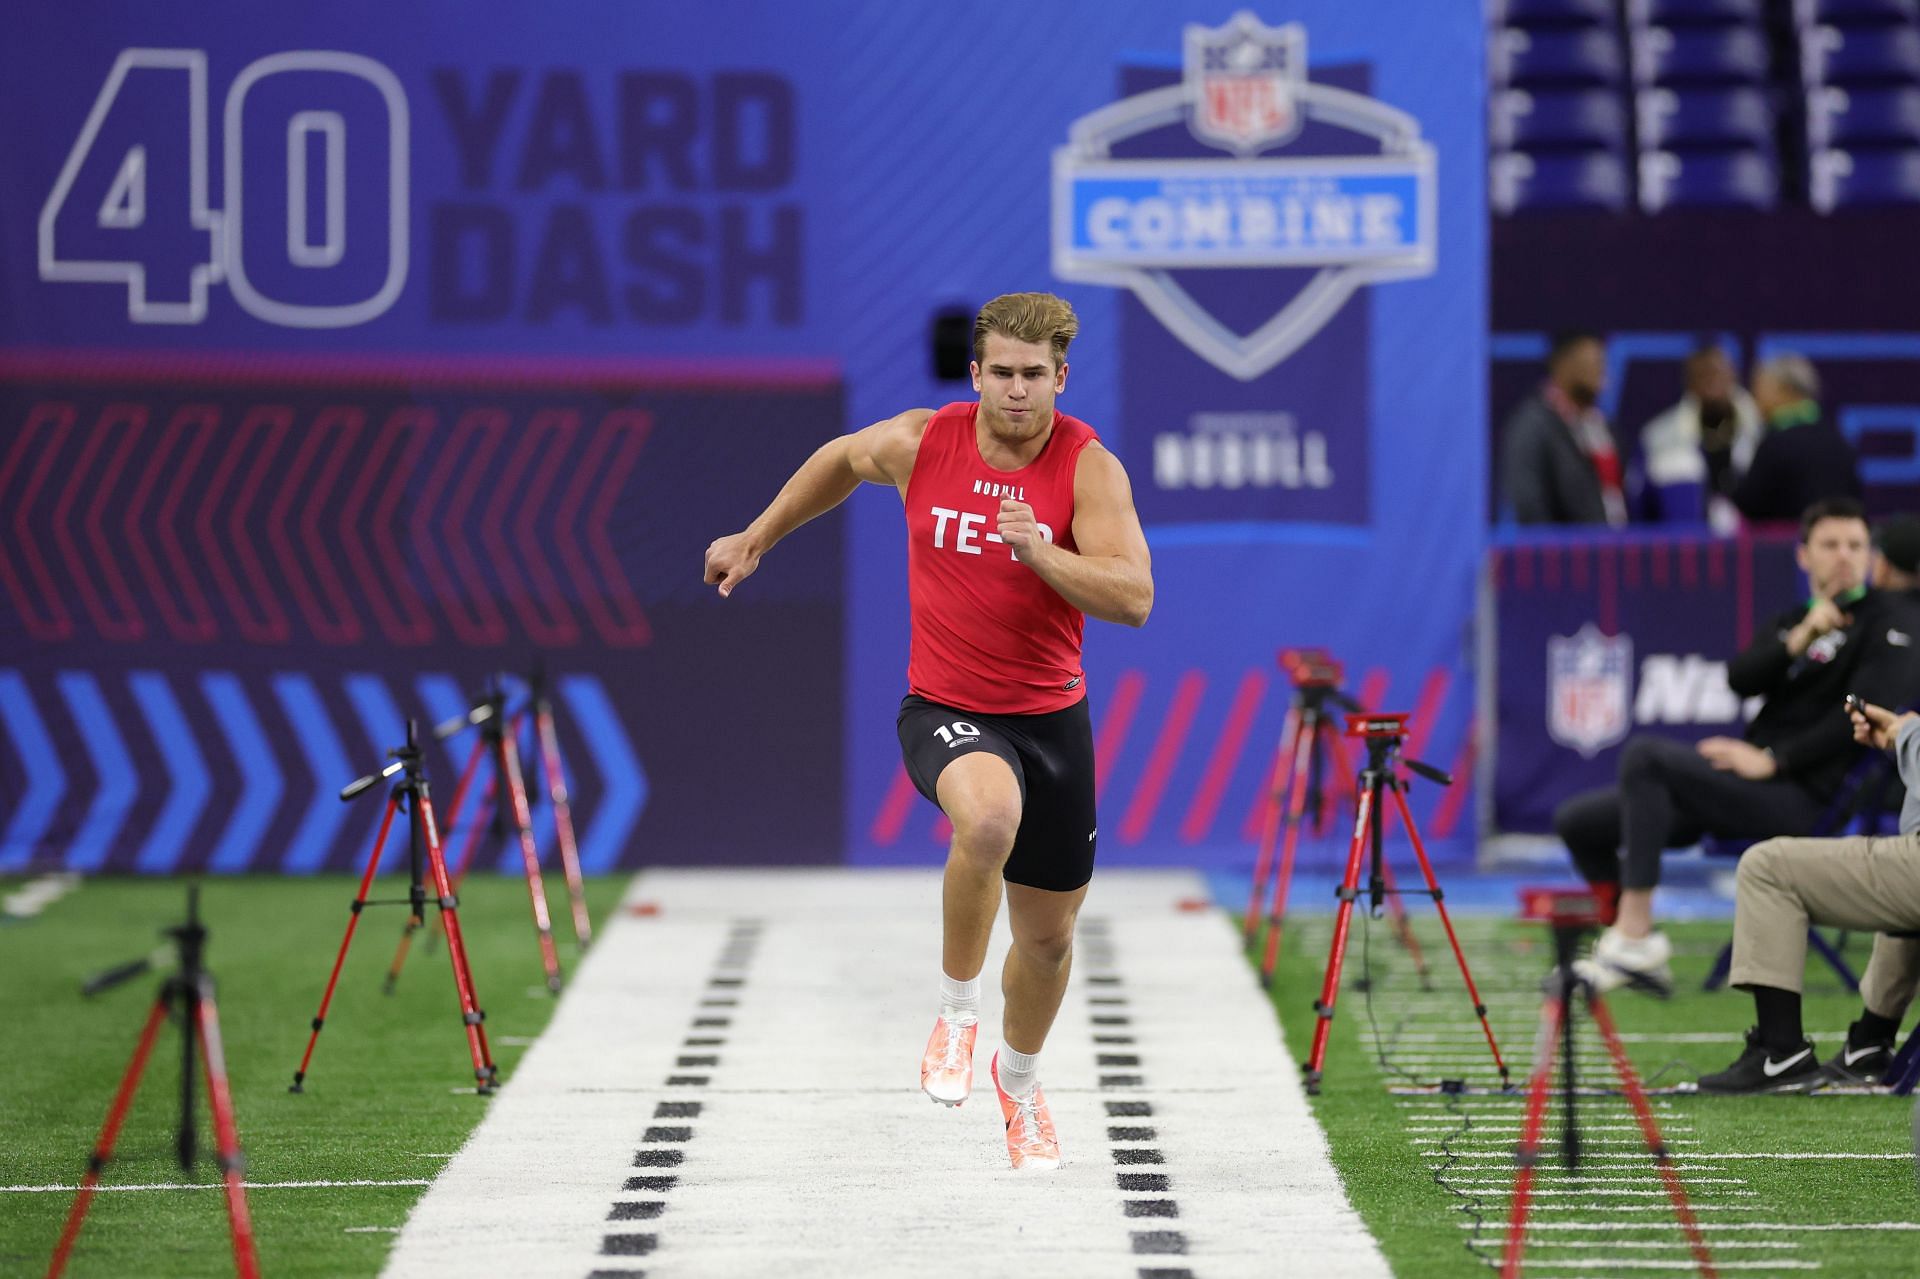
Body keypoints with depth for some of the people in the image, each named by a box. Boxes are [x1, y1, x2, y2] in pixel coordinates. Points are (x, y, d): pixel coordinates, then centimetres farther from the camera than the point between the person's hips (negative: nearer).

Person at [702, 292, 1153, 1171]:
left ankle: (1018, 1077, 44)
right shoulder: (921, 443, -7)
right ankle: (956, 1011, -15)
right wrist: (757, 538, 25)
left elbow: (1133, 599, -20)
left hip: (1051, 716, 2)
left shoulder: (1089, 468, -12)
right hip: (945, 710, -2)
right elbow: (841, 459, 16)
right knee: (989, 815, -37)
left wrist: (1039, 552, -34)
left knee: (1048, 933, 13)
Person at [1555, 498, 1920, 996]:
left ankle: (1634, 932, -30)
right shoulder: (1792, 621, 22)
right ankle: (1637, 954, 9)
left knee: (1644, 754, -29)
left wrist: (1772, 759, -16)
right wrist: (1797, 641, -14)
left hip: (1799, 796, -8)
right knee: (1577, 822, 3)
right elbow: (1740, 679, 3)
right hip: (1752, 787, 8)